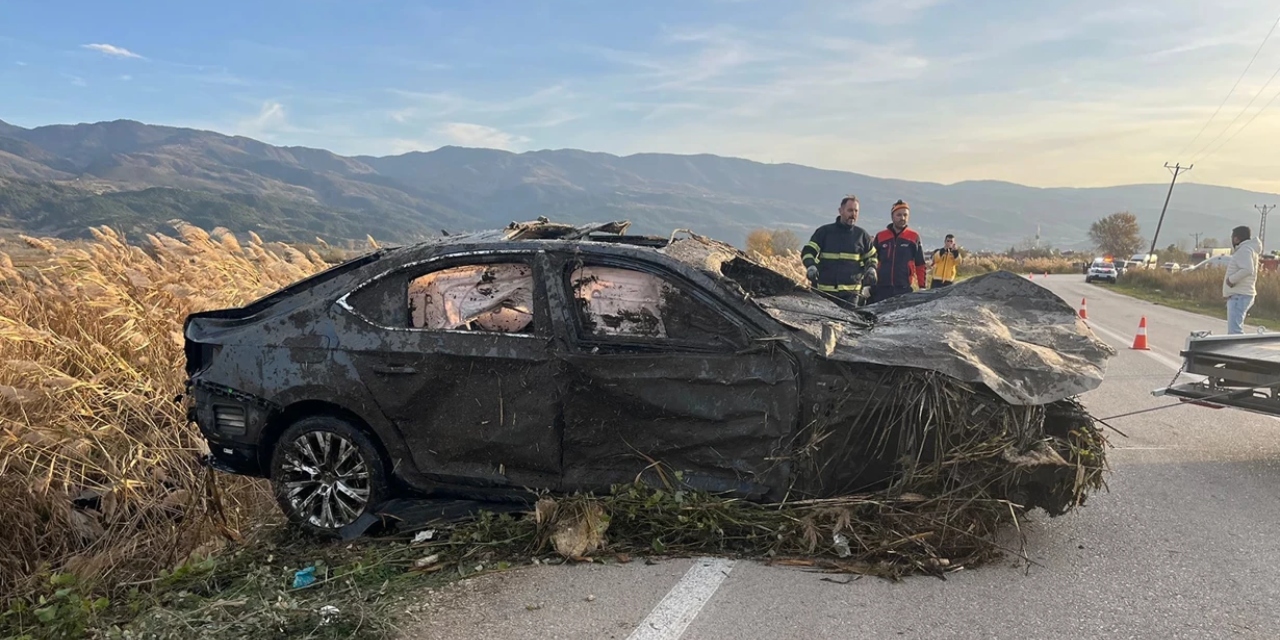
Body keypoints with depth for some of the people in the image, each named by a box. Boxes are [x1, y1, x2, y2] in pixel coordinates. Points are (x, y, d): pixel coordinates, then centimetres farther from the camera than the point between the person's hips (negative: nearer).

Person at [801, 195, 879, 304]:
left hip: (851, 292, 0)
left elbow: (871, 256, 22)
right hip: (824, 290, 0)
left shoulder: (862, 235, 10)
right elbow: (808, 251, 2)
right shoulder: (824, 231, 4)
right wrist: (811, 267, -17)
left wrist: (871, 270, 1)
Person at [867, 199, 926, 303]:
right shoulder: (880, 236, 8)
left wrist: (922, 287, 4)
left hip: (904, 290, -1)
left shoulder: (914, 237, 6)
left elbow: (920, 265, 9)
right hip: (881, 289, 1)